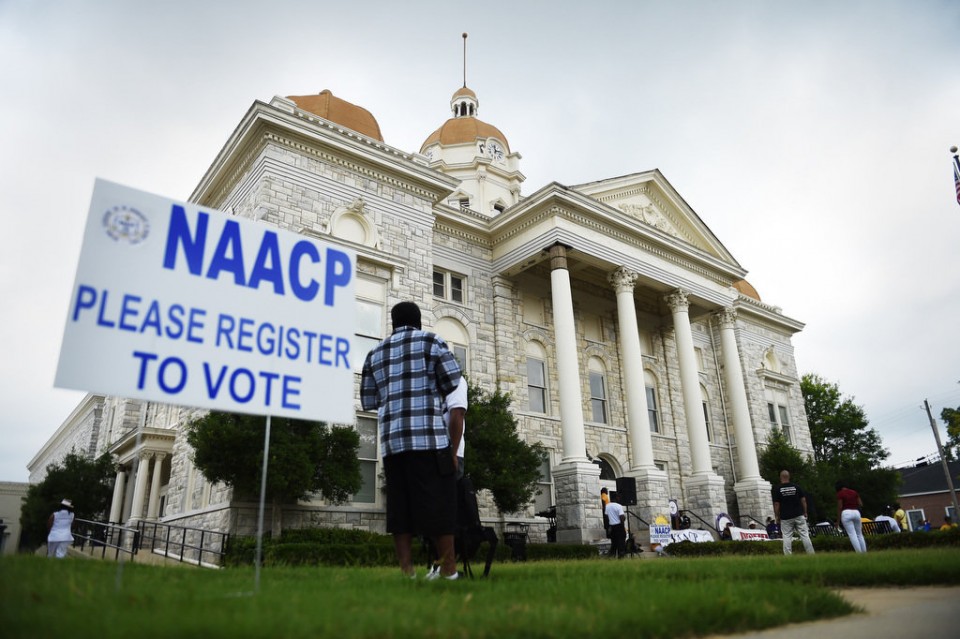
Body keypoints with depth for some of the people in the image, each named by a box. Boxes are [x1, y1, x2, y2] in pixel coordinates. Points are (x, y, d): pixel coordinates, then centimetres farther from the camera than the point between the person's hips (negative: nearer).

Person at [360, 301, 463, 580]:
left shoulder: (375, 353, 20)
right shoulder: (431, 341, 7)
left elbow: (368, 401, 21)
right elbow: (455, 385, 2)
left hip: (391, 441, 4)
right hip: (429, 436, -4)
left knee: (400, 508, 5)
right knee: (438, 505, -1)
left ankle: (407, 572, 2)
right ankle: (449, 571, 0)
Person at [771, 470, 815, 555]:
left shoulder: (777, 489, -4)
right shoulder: (797, 487, 2)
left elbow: (776, 505, -5)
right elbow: (803, 500, 3)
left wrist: (777, 518, 3)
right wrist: (805, 513, 12)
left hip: (785, 517, -2)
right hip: (799, 516, 2)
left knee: (787, 537, 1)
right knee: (805, 535, 5)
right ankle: (811, 555, 5)